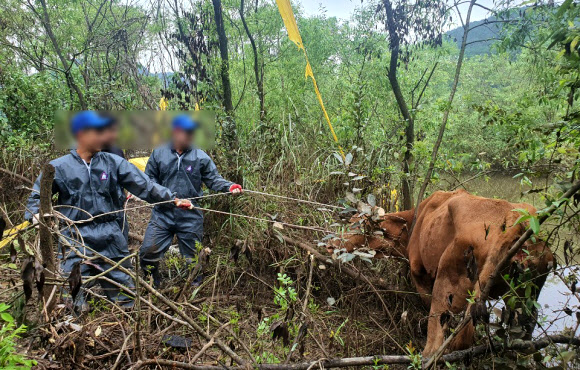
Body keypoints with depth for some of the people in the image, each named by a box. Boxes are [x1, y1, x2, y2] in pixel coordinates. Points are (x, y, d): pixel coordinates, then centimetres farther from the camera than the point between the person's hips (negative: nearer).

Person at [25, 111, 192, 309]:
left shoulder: (112, 162, 2)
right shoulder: (59, 167, -1)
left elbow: (144, 184, -1)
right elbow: (37, 197, 8)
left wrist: (172, 198, -7)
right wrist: (35, 214, -12)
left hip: (109, 237, 2)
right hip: (76, 239, -2)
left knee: (122, 290, 13)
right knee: (73, 297, -2)